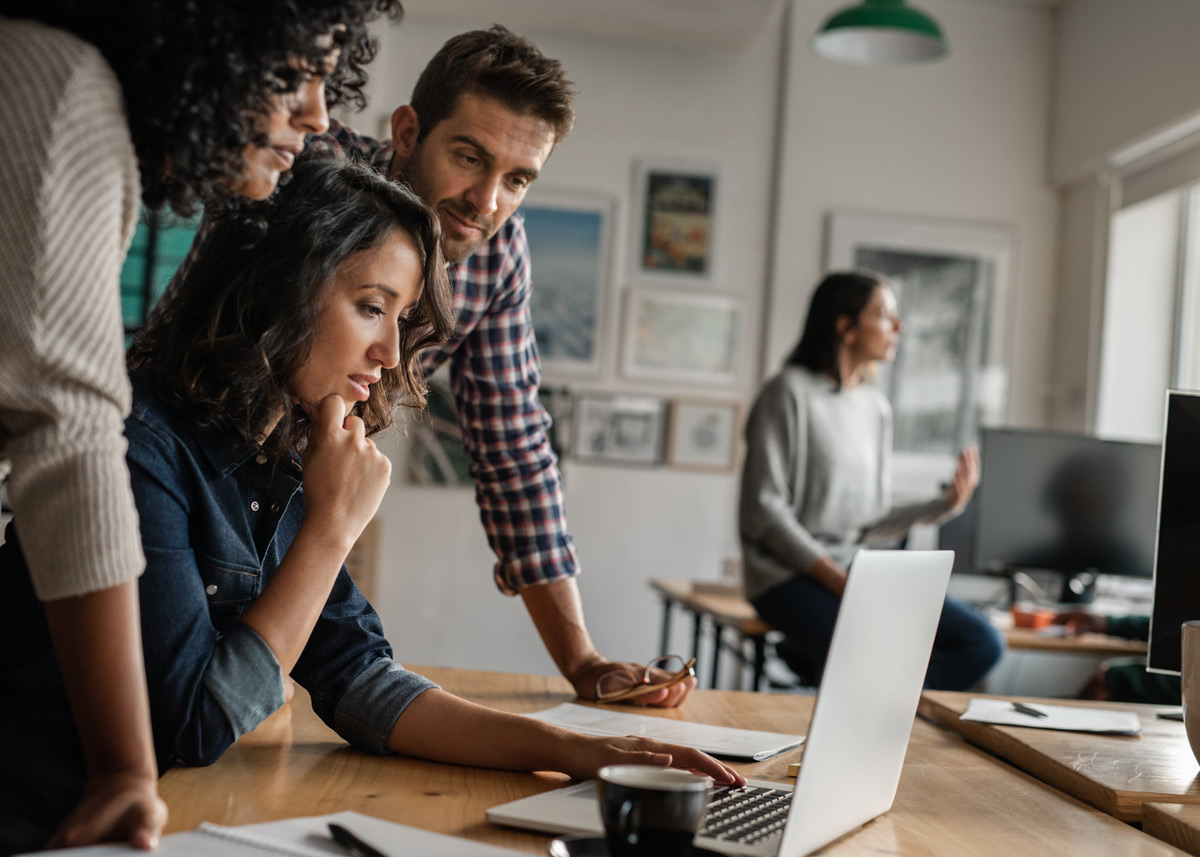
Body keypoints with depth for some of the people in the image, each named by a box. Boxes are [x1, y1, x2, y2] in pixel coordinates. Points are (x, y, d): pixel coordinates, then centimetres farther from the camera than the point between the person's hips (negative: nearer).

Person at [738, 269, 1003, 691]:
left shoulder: (875, 406, 15)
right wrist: (842, 582, -18)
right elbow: (764, 511, -13)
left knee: (982, 644, -10)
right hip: (791, 576, -8)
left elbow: (869, 521, 16)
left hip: (855, 569, 8)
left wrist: (944, 505, 3)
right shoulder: (790, 392, -7)